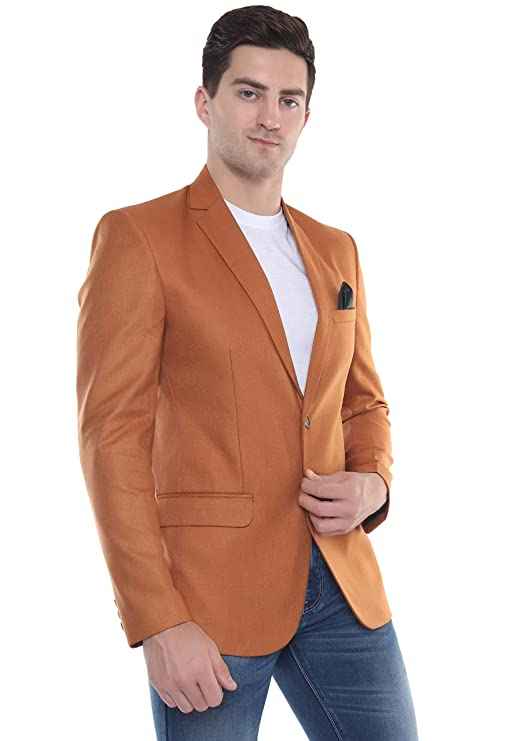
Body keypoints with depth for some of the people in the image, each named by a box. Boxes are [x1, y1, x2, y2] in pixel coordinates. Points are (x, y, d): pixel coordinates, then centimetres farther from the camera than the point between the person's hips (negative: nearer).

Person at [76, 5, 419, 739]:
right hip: (208, 593, -5)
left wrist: (371, 486, -1)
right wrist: (157, 623, -16)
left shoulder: (335, 250, 13)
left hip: (340, 584, 5)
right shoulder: (137, 236, -5)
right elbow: (112, 435, -10)